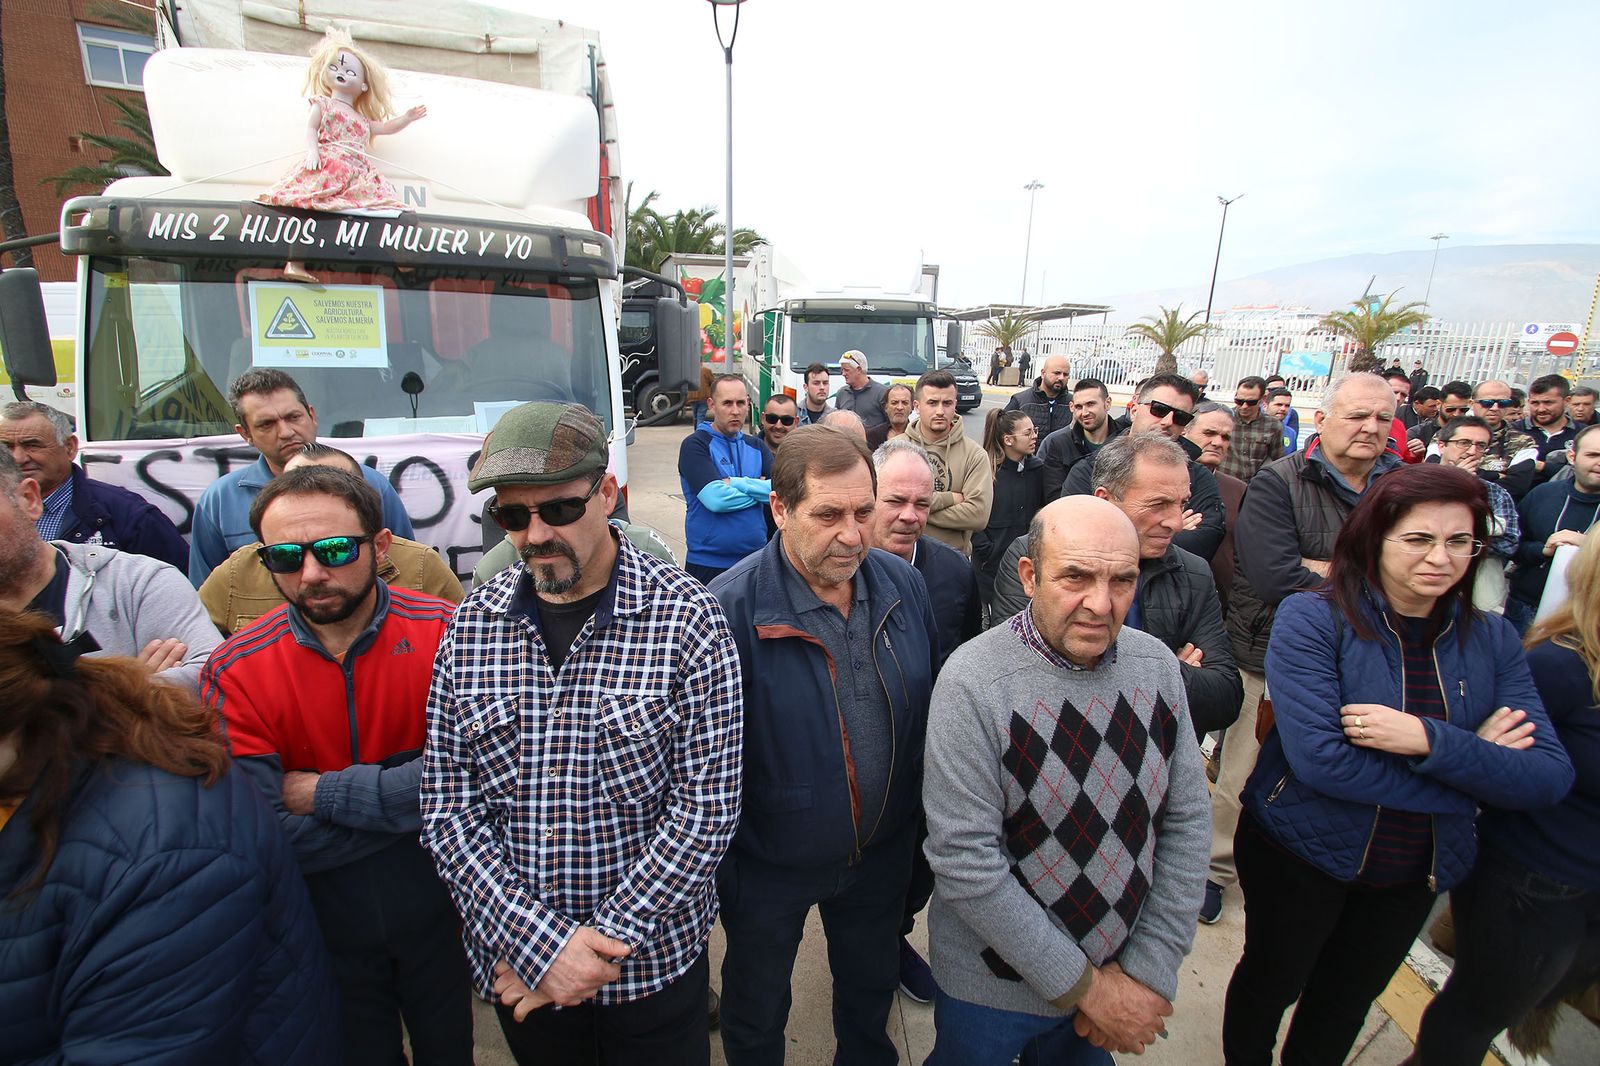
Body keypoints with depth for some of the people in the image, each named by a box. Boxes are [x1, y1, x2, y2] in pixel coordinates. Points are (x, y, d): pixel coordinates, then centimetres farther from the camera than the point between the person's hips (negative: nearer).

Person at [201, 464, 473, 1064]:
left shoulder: (445, 634, -20)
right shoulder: (234, 674, -16)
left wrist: (319, 793, -23)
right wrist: (409, 794, -23)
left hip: (439, 919, 0)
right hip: (323, 934, 1)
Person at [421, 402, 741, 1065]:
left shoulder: (686, 618, -17)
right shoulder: (470, 626, -7)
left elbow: (707, 810, -16)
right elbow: (447, 810, -6)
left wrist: (605, 942, -15)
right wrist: (541, 944, -14)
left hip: (654, 962, -2)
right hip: (514, 964, 3)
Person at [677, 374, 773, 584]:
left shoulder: (756, 446, 9)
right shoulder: (695, 445, -6)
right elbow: (716, 499, -20)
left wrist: (736, 483, -16)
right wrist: (760, 490, -7)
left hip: (756, 559, 4)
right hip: (709, 564, -4)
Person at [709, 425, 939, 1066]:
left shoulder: (903, 585, -10)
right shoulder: (728, 608, -27)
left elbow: (930, 710, 1)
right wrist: (718, 871, -13)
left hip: (882, 853, 5)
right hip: (770, 866, -4)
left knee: (872, 986, 31)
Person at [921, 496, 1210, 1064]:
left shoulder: (1157, 665, -9)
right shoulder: (973, 683, -26)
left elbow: (1185, 821, -4)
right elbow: (964, 862, -25)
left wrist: (1150, 972, -7)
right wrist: (1084, 986, -17)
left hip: (1125, 967, 4)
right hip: (995, 983, -4)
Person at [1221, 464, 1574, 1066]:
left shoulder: (1491, 640, -6)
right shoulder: (1311, 619, -22)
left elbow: (1549, 780, -14)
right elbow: (1317, 756, -31)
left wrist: (1429, 740, -30)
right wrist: (1472, 761, -23)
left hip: (1416, 872, 4)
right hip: (1300, 854, -4)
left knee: (1345, 1004, 27)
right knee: (1271, 984, 22)